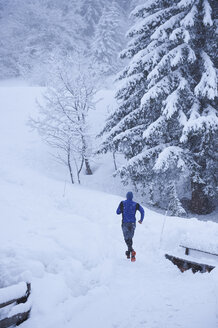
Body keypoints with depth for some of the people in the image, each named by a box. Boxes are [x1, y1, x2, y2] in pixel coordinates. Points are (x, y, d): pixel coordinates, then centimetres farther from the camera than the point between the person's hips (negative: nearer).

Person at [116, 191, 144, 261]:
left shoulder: (122, 203, -1)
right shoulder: (136, 204, 2)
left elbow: (117, 212, 2)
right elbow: (142, 211, -8)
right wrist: (141, 220, 2)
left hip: (125, 223, -2)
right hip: (132, 223, 2)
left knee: (127, 239, -3)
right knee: (130, 238, 18)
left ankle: (132, 251, -26)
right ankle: (128, 253, 24)